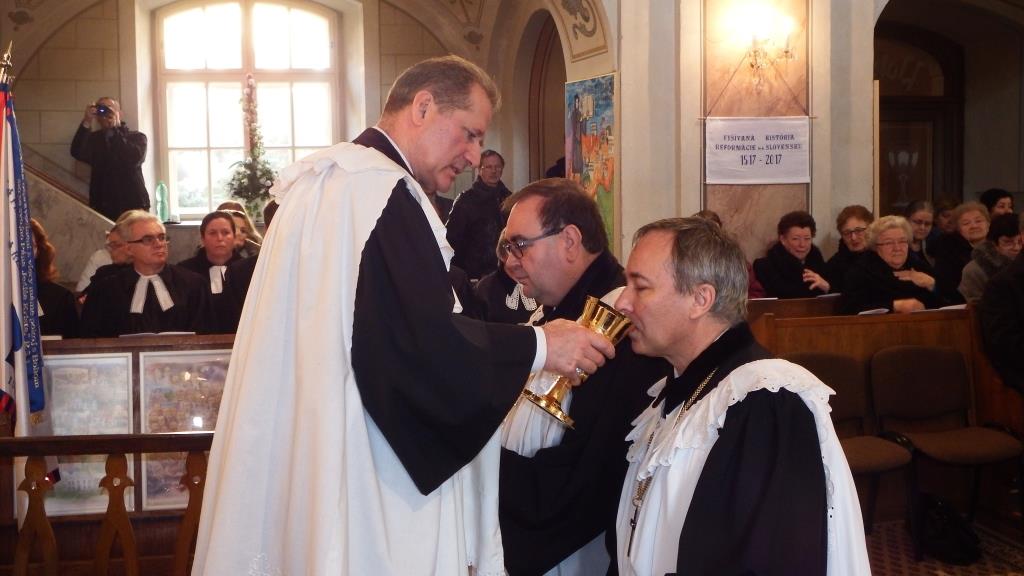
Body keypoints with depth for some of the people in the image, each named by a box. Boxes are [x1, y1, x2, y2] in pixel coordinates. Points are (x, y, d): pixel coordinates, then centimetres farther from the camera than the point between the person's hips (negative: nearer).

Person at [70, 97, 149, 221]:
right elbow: (77, 153, -6)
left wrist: (114, 129, -6)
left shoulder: (136, 137, 10)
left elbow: (134, 158, -11)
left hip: (133, 205, -1)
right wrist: (87, 123, -15)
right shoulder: (94, 139, 14)